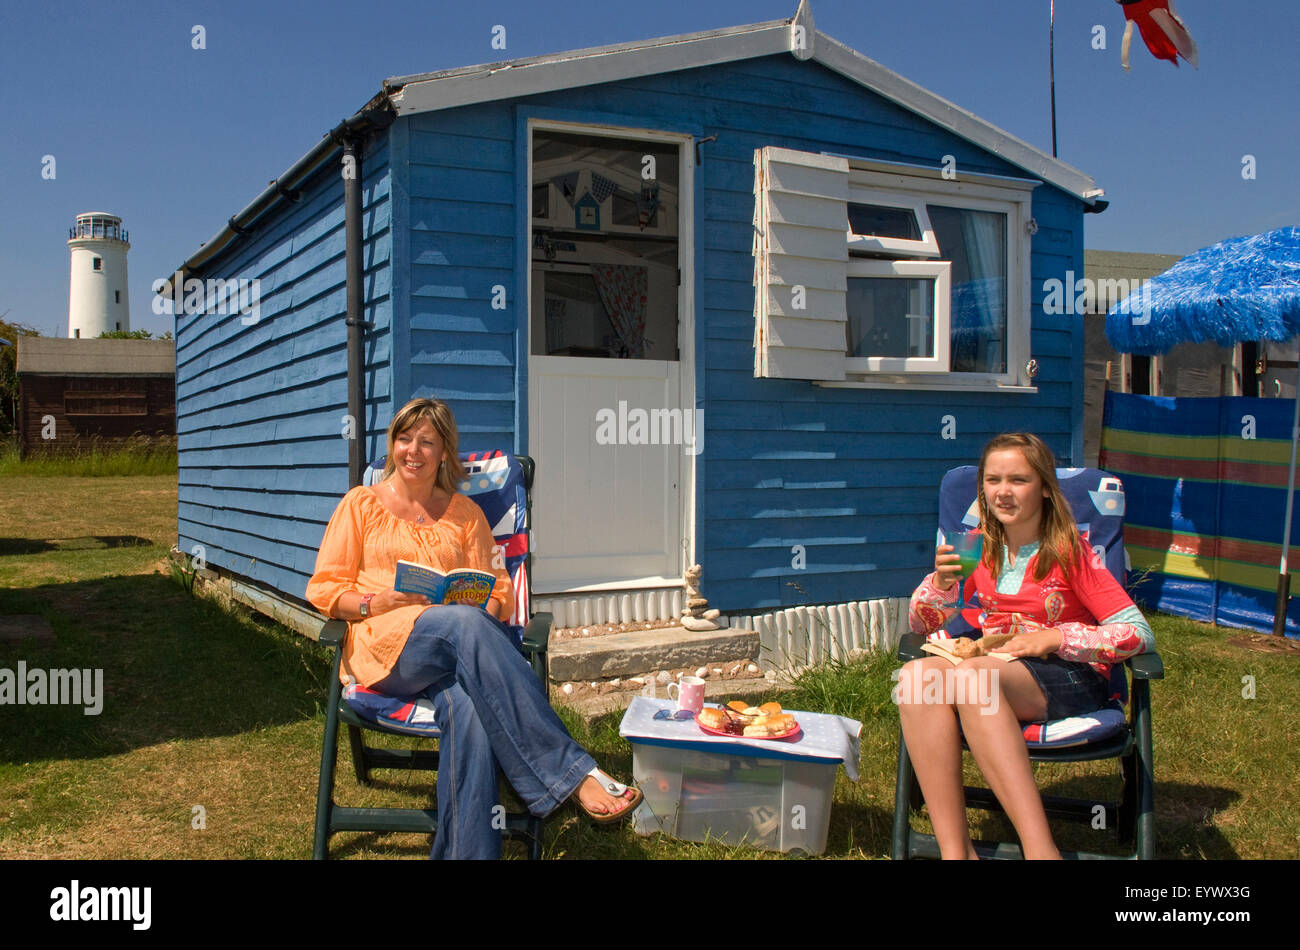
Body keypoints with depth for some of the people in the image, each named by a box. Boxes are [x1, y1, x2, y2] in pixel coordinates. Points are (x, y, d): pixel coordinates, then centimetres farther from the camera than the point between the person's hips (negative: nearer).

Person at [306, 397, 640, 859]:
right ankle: (573, 772, -45)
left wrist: (487, 607, -8)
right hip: (385, 646, -2)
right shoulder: (361, 504, 17)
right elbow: (323, 589, 11)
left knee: (464, 706, -38)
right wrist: (373, 604, -9)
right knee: (465, 624, -38)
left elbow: (498, 592, 17)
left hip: (457, 643, 2)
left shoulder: (465, 513, 22)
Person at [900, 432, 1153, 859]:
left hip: (1070, 679, -4)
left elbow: (1138, 634, -6)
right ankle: (955, 849, -33)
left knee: (970, 676, -37)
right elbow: (922, 625, 13)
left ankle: (1040, 847, -39)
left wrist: (1055, 638, -16)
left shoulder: (1070, 553, -1)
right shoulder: (979, 548, 12)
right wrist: (941, 582, -8)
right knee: (915, 676, -29)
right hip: (995, 673, 4)